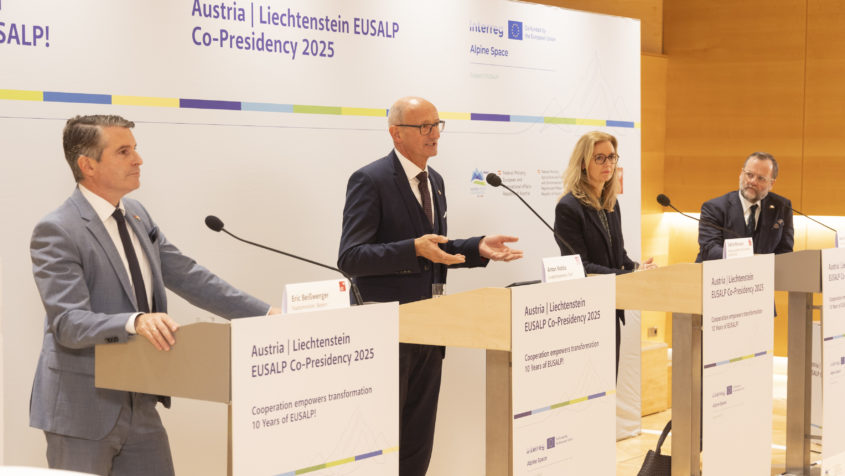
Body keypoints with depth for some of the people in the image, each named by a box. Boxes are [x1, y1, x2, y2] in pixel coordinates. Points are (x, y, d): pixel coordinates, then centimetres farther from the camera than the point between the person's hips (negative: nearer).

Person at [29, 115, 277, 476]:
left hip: (139, 404, 8)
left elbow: (189, 278, 10)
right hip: (83, 410, -7)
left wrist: (267, 313, 3)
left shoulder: (137, 216, 9)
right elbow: (68, 322, -23)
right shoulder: (56, 231, -16)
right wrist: (134, 321, -40)